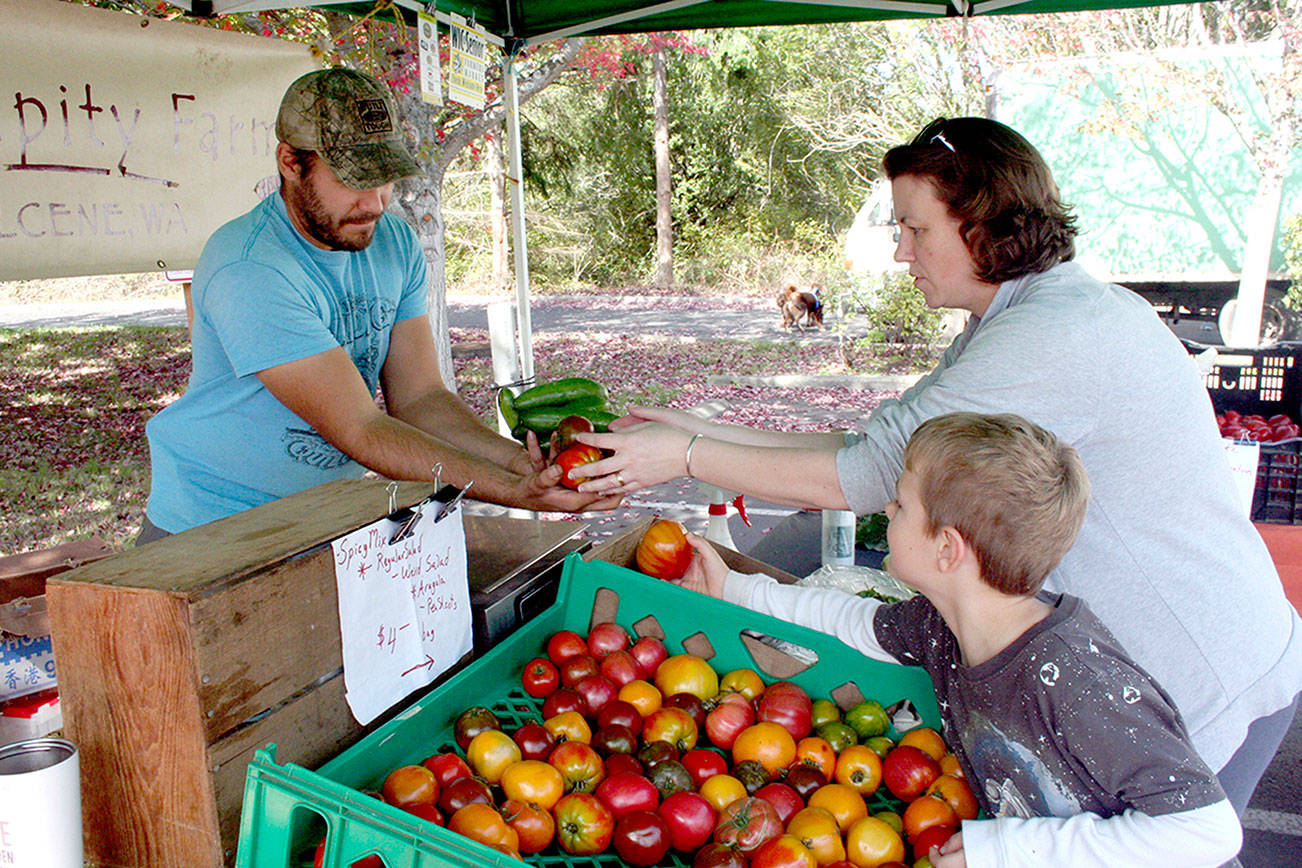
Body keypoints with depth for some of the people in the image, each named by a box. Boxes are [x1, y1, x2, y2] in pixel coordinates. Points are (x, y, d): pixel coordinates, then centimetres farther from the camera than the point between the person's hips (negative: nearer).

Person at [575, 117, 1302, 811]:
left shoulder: (1059, 333, -27)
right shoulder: (1017, 322, 6)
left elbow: (869, 474, -26)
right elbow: (884, 442, 4)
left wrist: (686, 458, -17)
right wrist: (702, 432, 0)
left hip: (1208, 684, -9)